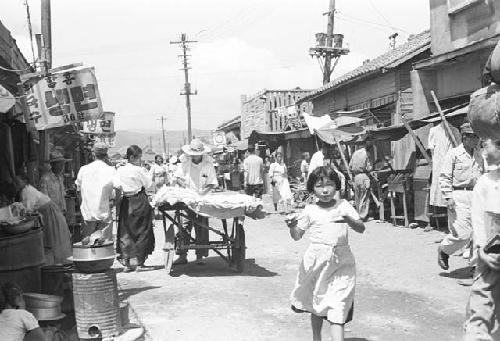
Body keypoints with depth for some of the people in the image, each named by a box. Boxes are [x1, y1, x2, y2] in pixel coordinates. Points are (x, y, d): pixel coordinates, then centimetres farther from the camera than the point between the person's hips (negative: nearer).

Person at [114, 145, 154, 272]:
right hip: (140, 202, -4)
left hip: (126, 203, 4)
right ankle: (138, 261, 6)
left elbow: (116, 185, -6)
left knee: (125, 233, 9)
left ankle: (126, 262, 8)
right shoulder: (139, 170, -11)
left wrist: (123, 190, 10)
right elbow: (149, 184, -6)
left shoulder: (120, 170, 1)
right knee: (141, 232, 6)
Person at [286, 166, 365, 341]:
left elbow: (361, 228, -2)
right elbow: (297, 236, 3)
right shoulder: (310, 210, 1)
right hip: (317, 261, 1)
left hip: (341, 263, -1)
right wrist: (292, 227, -20)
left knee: (338, 307, -10)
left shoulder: (344, 205, 3)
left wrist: (349, 220, -23)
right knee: (317, 306, 17)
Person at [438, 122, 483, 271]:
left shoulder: (479, 157, 16)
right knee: (462, 234, -11)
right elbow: (444, 177, -5)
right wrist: (448, 196, -13)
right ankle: (443, 249, 16)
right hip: (459, 196, -6)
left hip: (476, 196, 6)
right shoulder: (454, 154, -2)